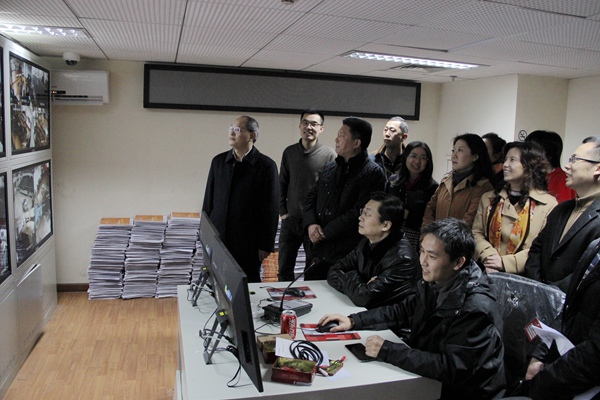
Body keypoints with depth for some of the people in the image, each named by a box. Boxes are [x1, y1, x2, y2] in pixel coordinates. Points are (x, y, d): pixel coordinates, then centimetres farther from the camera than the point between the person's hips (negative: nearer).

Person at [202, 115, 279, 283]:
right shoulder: (218, 161, 6)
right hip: (217, 239, 3)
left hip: (248, 243, -3)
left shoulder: (266, 166, -6)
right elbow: (208, 200, 10)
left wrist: (265, 245, -8)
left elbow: (271, 209, -7)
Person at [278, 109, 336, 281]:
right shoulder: (289, 152, 4)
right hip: (291, 220, 3)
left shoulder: (329, 154, -7)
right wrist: (282, 211, 3)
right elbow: (282, 184, 10)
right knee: (284, 268, 11)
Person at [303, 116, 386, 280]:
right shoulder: (328, 168, 14)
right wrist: (311, 224, -6)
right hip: (316, 251, 7)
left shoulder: (373, 173, -9)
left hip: (346, 255, -6)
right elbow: (311, 198, 14)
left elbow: (359, 213, -17)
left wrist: (325, 232, -14)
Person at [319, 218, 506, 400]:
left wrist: (387, 351, -29)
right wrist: (353, 321, 0)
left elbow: (453, 368, -30)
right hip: (429, 379, 7)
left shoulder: (475, 309, -28)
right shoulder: (434, 283, -4)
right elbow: (404, 310, 9)